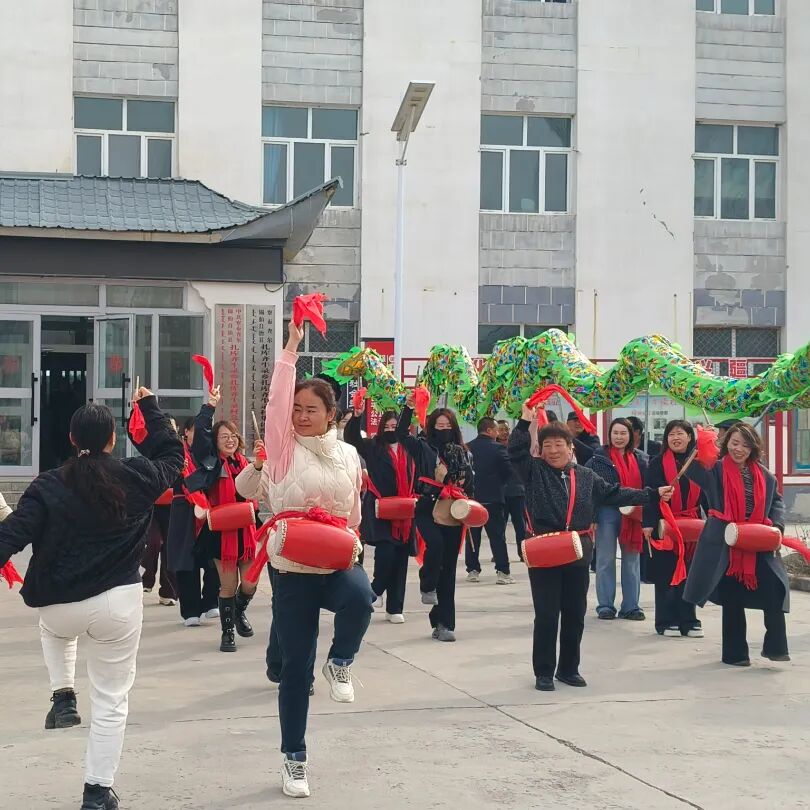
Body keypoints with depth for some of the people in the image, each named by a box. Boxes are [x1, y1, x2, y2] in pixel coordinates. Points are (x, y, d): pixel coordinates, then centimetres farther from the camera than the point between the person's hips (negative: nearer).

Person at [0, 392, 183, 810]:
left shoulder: (47, 486, -5)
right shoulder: (135, 477, -2)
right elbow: (172, 455, 17)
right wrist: (149, 407, 25)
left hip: (59, 605, 1)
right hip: (117, 603, -1)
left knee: (55, 629, 41)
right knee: (111, 701, 11)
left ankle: (63, 696, 22)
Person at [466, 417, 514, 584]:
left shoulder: (467, 448, 0)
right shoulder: (497, 449, -10)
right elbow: (509, 471, -8)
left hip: (471, 497, 3)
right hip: (492, 498, -3)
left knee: (473, 536, 11)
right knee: (497, 536, 1)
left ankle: (472, 570, 12)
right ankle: (502, 571, -2)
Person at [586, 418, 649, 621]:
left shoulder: (640, 459, 9)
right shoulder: (599, 458, -2)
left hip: (633, 516, 3)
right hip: (607, 513, -3)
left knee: (632, 560, 7)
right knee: (606, 560, 3)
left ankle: (631, 606, 14)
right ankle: (605, 606, 10)